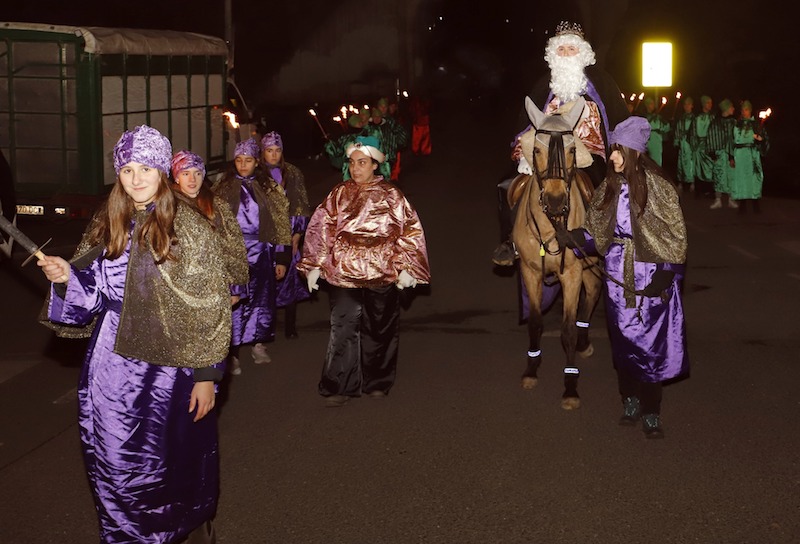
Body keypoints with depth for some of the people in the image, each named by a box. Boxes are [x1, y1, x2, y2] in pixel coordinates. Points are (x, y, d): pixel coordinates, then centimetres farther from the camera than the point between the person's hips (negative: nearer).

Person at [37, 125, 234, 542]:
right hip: (111, 368, 4)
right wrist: (67, 277, -11)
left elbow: (210, 308, -7)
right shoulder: (106, 225, 6)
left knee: (174, 459, 8)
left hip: (169, 366, -4)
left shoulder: (191, 228, -8)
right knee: (115, 464, 9)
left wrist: (206, 375, -10)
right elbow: (92, 296, 10)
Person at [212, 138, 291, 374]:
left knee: (262, 298, 5)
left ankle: (259, 344, 24)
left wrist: (281, 259, 2)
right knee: (235, 301, -7)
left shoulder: (268, 188, 7)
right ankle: (233, 355, 0)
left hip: (261, 252, 1)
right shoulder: (223, 187, 6)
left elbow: (280, 224, 6)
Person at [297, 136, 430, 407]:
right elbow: (321, 229, 6)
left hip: (382, 273, 0)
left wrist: (406, 267, -4)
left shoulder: (391, 196, 4)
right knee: (343, 327, -7)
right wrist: (314, 265, 1)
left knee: (380, 329, 9)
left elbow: (410, 231, 3)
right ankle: (340, 387, 0)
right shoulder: (339, 194, 6)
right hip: (343, 272, 0)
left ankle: (376, 383, 24)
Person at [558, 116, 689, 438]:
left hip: (651, 277, -5)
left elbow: (676, 234, -8)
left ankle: (651, 412, 9)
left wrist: (667, 273, -13)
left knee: (652, 345, -1)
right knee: (623, 344, 12)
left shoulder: (657, 186, -11)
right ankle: (630, 402, 28)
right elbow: (596, 231, 12)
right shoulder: (610, 188, 6)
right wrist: (571, 238, -5)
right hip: (618, 278, 5)